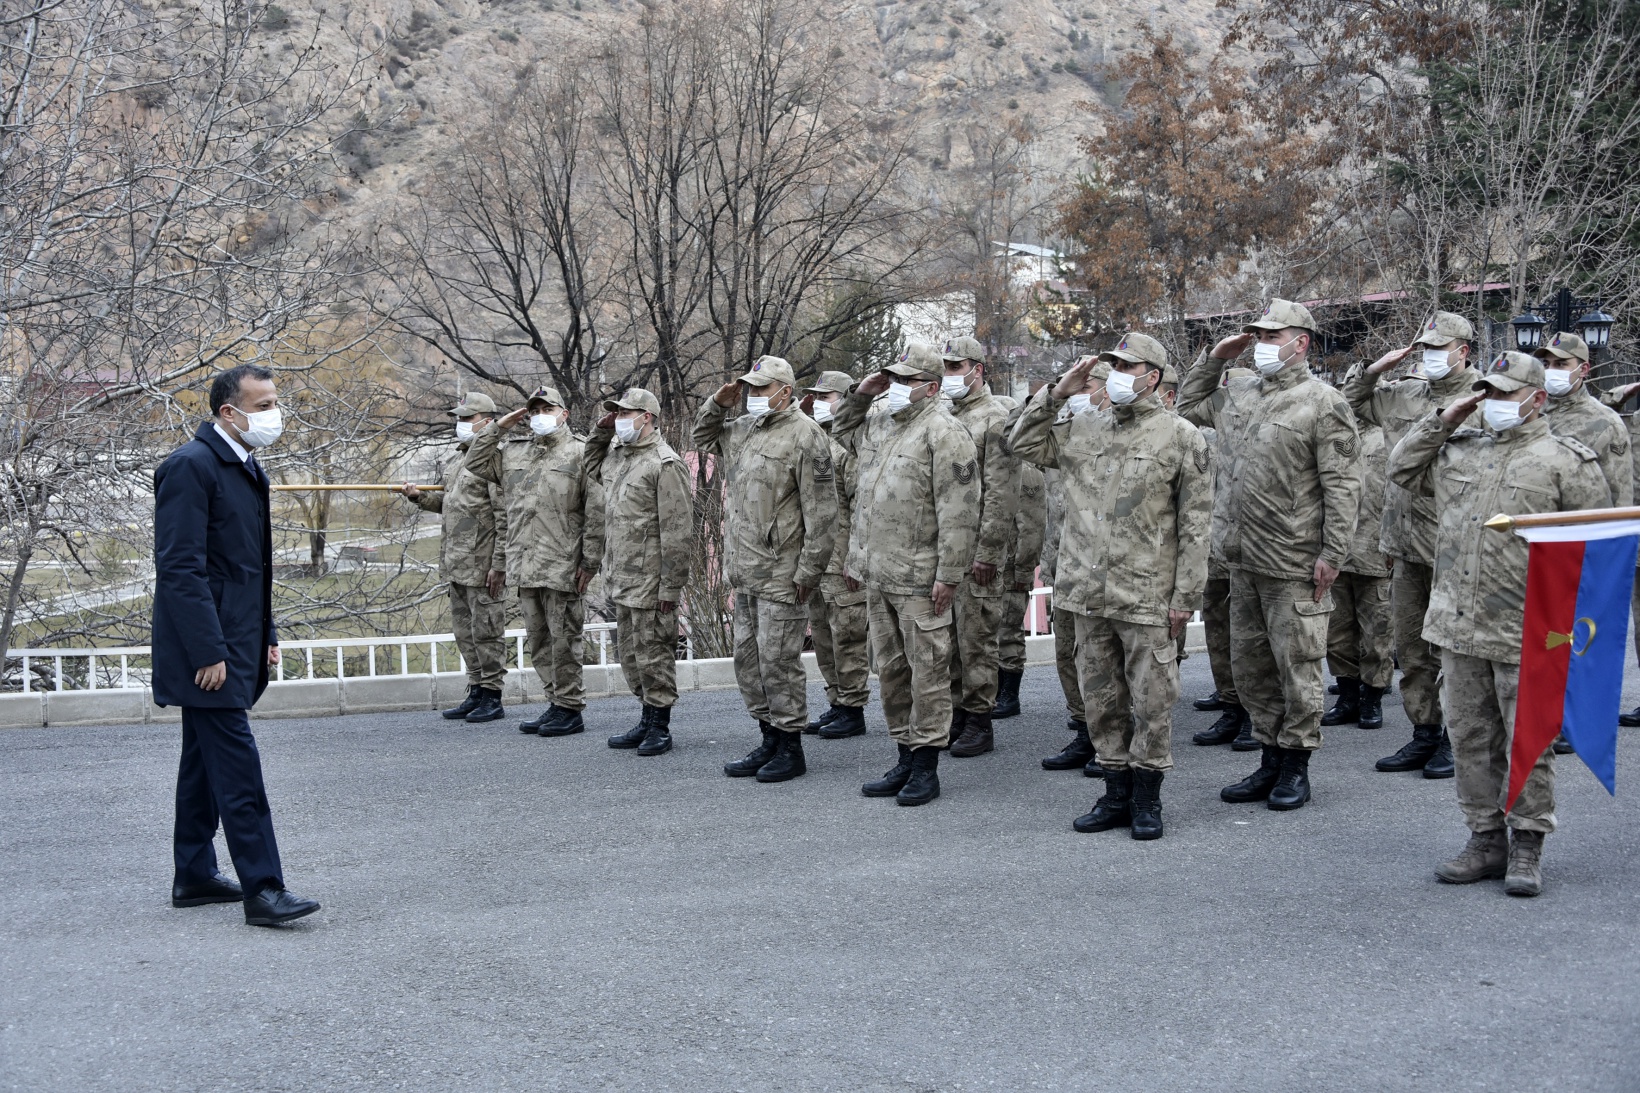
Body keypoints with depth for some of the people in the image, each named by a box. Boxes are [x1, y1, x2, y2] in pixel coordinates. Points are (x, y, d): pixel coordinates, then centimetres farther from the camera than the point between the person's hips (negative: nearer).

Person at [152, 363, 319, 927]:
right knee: (236, 764, -10)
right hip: (208, 647, -10)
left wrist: (266, 636, 18)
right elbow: (180, 567, -20)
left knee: (206, 760, 15)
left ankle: (194, 876, 25)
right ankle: (262, 888, -8)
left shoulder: (246, 468, 15)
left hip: (233, 646, 10)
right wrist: (208, 651, -23)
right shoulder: (190, 466, -15)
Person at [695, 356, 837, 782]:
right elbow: (703, 439, 33)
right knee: (748, 658, 13)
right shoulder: (743, 429, 14)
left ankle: (791, 750, 7)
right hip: (744, 572, 9)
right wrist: (717, 405, 13)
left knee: (778, 660, -4)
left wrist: (808, 571, -17)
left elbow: (820, 512, -14)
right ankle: (770, 740, 25)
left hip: (780, 575, -9)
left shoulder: (804, 435, -11)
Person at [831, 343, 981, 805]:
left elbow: (959, 512, -17)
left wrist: (948, 575, -20)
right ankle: (905, 758, 25)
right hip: (877, 575, 9)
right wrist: (860, 395, 18)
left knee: (927, 671, -1)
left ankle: (926, 767, 6)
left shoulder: (943, 433, -12)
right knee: (890, 669, 14)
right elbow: (842, 434, 36)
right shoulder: (882, 422, 14)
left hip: (918, 577, -9)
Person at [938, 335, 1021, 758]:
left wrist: (987, 551, -17)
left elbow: (1002, 493, -14)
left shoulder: (994, 418, -8)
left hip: (975, 548, -8)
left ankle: (978, 722, 6)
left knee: (975, 637, -2)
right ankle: (955, 714, 20)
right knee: (945, 636, 11)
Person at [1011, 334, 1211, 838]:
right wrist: (1056, 395, 7)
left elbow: (1195, 523, -3)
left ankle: (1147, 799, 14)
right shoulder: (1084, 430, 11)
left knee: (1151, 700, 2)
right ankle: (1117, 793, 23)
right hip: (1089, 594, 5)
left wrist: (1185, 595, -8)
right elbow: (1025, 444, 19)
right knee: (1101, 699, 11)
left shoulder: (1180, 436, -2)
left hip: (1147, 597, -5)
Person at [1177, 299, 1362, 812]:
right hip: (1244, 559, 8)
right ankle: (1271, 759, 25)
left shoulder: (1323, 404, -9)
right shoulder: (1238, 394, 12)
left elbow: (1342, 486, -12)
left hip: (1295, 566, -7)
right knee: (1248, 664, 13)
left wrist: (1332, 553, -16)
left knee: (1296, 665, 1)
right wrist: (1215, 359, 14)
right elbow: (1188, 406, 29)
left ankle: (1296, 767, 13)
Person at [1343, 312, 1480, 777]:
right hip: (1405, 546, 7)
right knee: (1409, 647, 13)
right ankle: (1424, 734, 24)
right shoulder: (1401, 395, 13)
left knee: (1453, 647, 1)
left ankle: (1453, 739, 12)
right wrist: (1376, 368, 13)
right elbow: (1350, 403, 27)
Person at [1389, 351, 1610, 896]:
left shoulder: (1566, 459, -2)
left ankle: (1526, 846, 13)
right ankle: (1485, 840, 21)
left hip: (1527, 636, -5)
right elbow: (1402, 469, 21)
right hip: (1459, 627, 5)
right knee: (1471, 738, 11)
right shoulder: (1460, 449, 14)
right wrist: (1444, 420, 10)